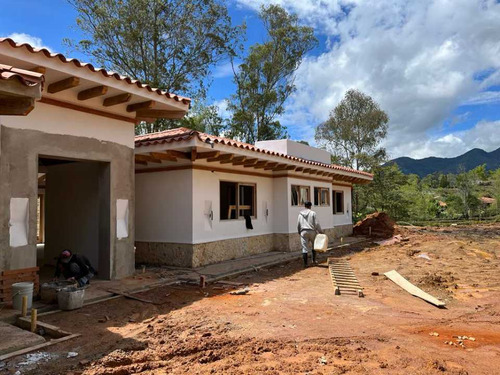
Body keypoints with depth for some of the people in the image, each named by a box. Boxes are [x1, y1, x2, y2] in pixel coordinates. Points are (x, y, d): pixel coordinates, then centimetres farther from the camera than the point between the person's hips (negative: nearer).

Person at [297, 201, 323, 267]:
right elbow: (317, 224, -6)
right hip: (312, 231, -2)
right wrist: (320, 231, 5)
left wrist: (299, 232, 23)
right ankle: (314, 260, 21)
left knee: (304, 248, 3)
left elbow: (298, 224, 9)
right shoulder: (313, 213, -4)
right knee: (314, 246, 20)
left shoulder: (300, 214, 6)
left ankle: (305, 264, 2)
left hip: (303, 232, 2)